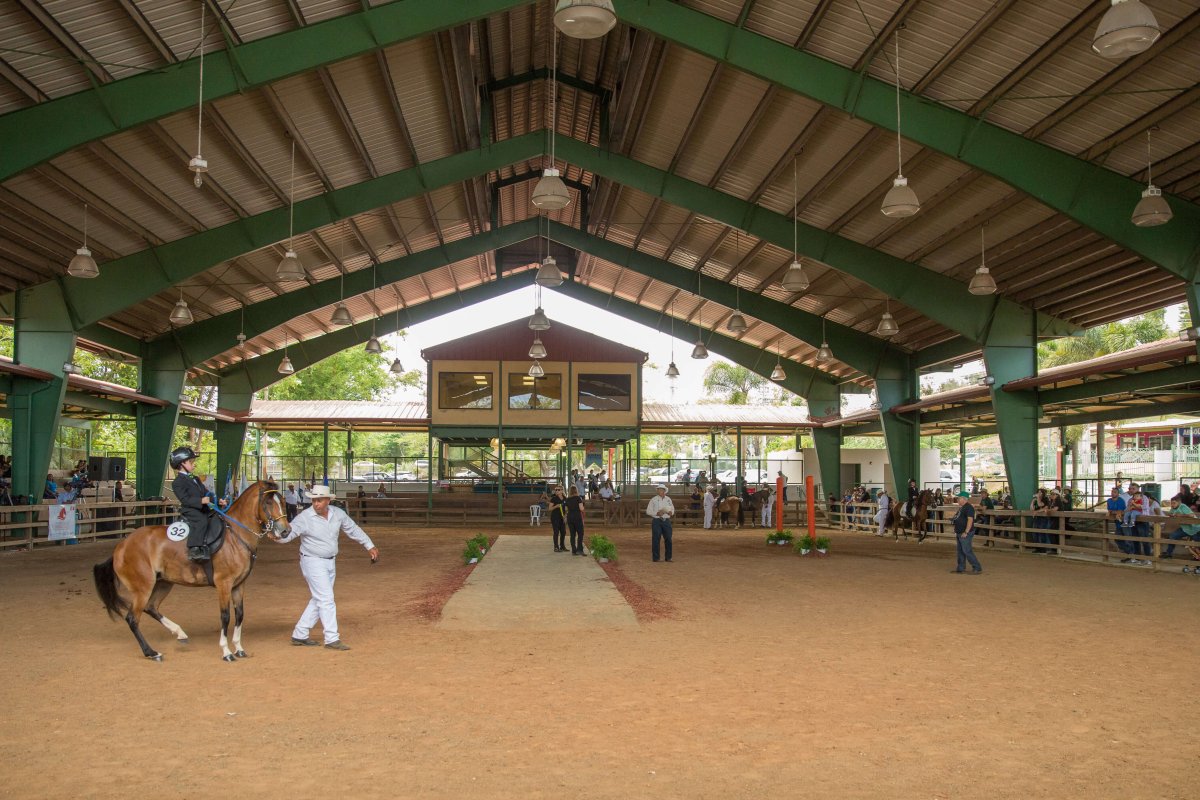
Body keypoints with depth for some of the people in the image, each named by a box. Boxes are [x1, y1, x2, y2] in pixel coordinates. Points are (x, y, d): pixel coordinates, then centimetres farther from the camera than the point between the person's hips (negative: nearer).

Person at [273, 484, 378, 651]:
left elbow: (353, 530, 10)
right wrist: (279, 536, -48)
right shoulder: (304, 517, -17)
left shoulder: (338, 513, -2)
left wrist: (370, 546, 15)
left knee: (318, 600, 13)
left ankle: (299, 635, 23)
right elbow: (289, 532, -24)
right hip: (313, 563, -6)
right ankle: (332, 639, -2)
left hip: (330, 562, 7)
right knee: (326, 600, -8)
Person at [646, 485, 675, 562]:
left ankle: (668, 557, 14)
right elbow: (648, 511, -2)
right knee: (656, 539, -3)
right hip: (657, 521, -3)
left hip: (666, 521, 3)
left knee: (668, 539, 3)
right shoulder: (653, 500, -1)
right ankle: (655, 558, 5)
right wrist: (657, 513, -16)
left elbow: (672, 509, 18)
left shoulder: (668, 499, 10)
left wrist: (671, 512, -6)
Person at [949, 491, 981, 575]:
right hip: (959, 533, 10)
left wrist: (966, 532, -28)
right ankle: (961, 568, 20)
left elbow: (970, 520, -24)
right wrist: (956, 533, 24)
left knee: (967, 551, -10)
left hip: (965, 534, -10)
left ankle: (977, 568, -5)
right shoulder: (961, 508, 16)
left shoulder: (969, 508, -16)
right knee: (960, 551, 13)